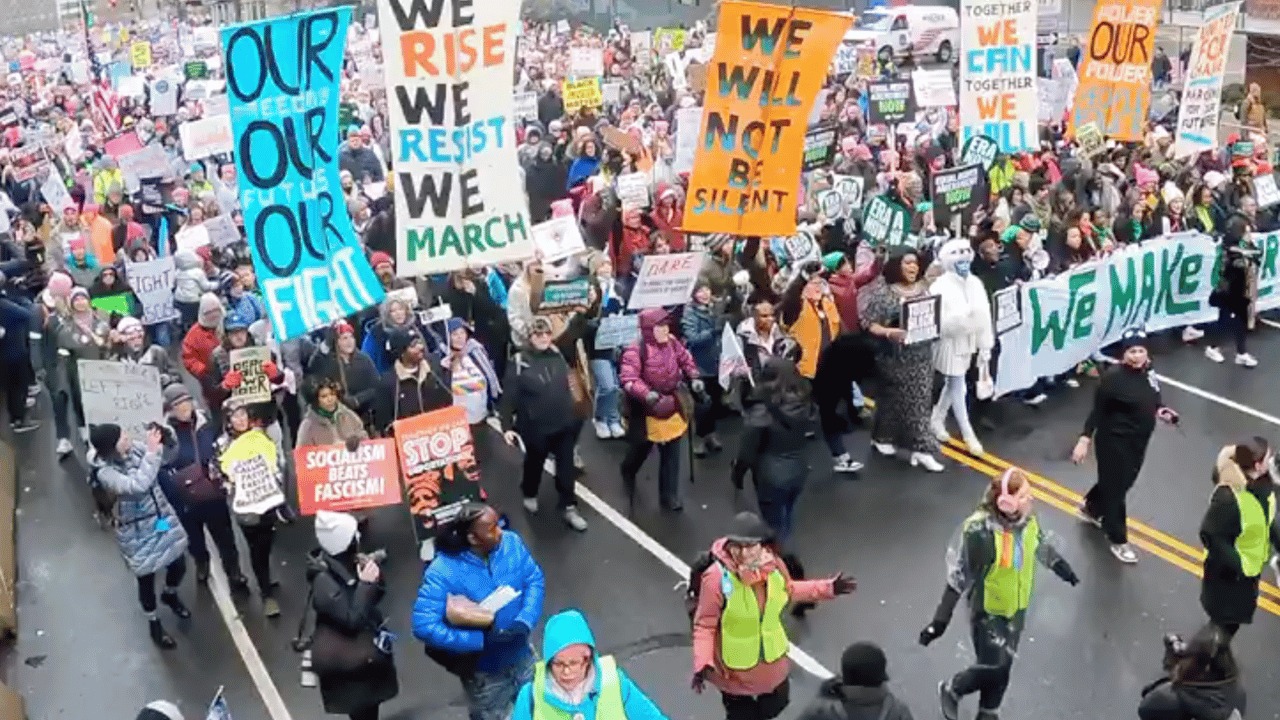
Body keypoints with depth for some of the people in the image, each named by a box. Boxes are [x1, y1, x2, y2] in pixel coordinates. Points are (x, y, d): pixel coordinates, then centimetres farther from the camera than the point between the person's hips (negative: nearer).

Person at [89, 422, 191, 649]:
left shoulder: (134, 448, -13)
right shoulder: (104, 471, -27)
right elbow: (137, 486, -42)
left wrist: (162, 439, -16)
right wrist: (151, 451, -41)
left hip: (163, 518, 5)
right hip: (137, 532, -5)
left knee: (179, 565, 21)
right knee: (146, 579, 14)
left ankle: (170, 595, 56)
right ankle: (154, 625, 41)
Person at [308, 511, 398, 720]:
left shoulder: (348, 564, -4)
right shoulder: (324, 582, -27)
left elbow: (376, 596, 7)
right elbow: (352, 620, -28)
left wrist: (374, 573, -12)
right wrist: (365, 584, -29)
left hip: (367, 652, 8)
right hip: (348, 661, -8)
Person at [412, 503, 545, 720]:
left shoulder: (511, 543, -14)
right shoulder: (441, 573, -28)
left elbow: (535, 580, -7)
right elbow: (424, 626, -30)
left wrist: (525, 621, -25)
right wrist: (482, 640, -32)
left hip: (522, 658, 4)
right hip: (483, 671, -4)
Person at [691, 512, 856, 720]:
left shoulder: (773, 565, -15)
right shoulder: (718, 577, -30)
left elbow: (788, 590, 8)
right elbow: (705, 625, -22)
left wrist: (827, 588, 6)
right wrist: (702, 664, -33)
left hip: (773, 660, 5)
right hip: (735, 668, -5)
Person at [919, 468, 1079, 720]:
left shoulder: (1027, 519, -15)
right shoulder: (980, 530, -33)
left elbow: (1042, 547, 8)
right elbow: (958, 576, -26)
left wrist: (1063, 569, 26)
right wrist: (941, 619, -26)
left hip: (1017, 607, 6)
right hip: (988, 610, -6)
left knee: (1004, 666, 18)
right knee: (992, 666, 1)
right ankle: (950, 690, 31)